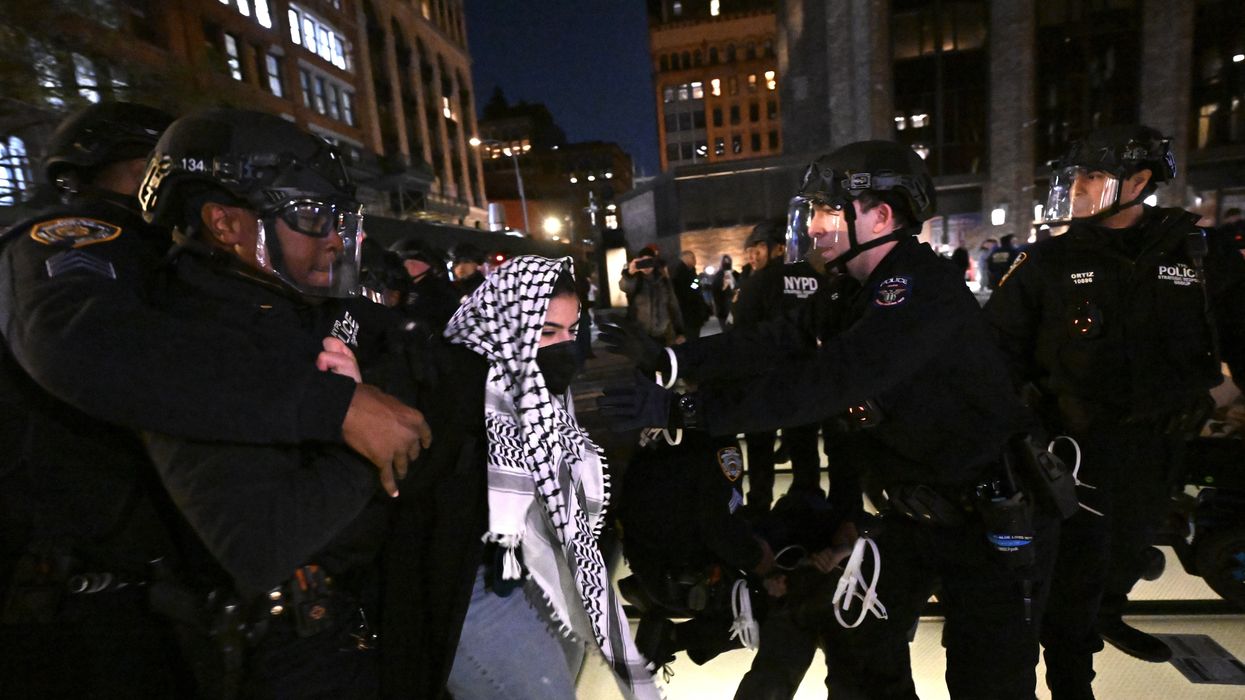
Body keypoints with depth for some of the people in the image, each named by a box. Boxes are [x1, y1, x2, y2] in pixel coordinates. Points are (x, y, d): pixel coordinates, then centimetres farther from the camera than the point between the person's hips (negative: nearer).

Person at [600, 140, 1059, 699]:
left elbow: (823, 381, -38)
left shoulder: (922, 287, -25)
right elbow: (781, 350, -7)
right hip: (917, 509, 8)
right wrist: (664, 357, -17)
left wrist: (682, 409, -41)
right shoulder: (873, 291, 4)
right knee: (860, 650, 16)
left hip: (995, 521, -8)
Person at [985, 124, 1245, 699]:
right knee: (1077, 561, -4)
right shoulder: (1048, 261, -7)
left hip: (1155, 439, 4)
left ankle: (1106, 617, 52)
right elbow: (1000, 344, -6)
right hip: (1074, 437, -4)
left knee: (1129, 545, 24)